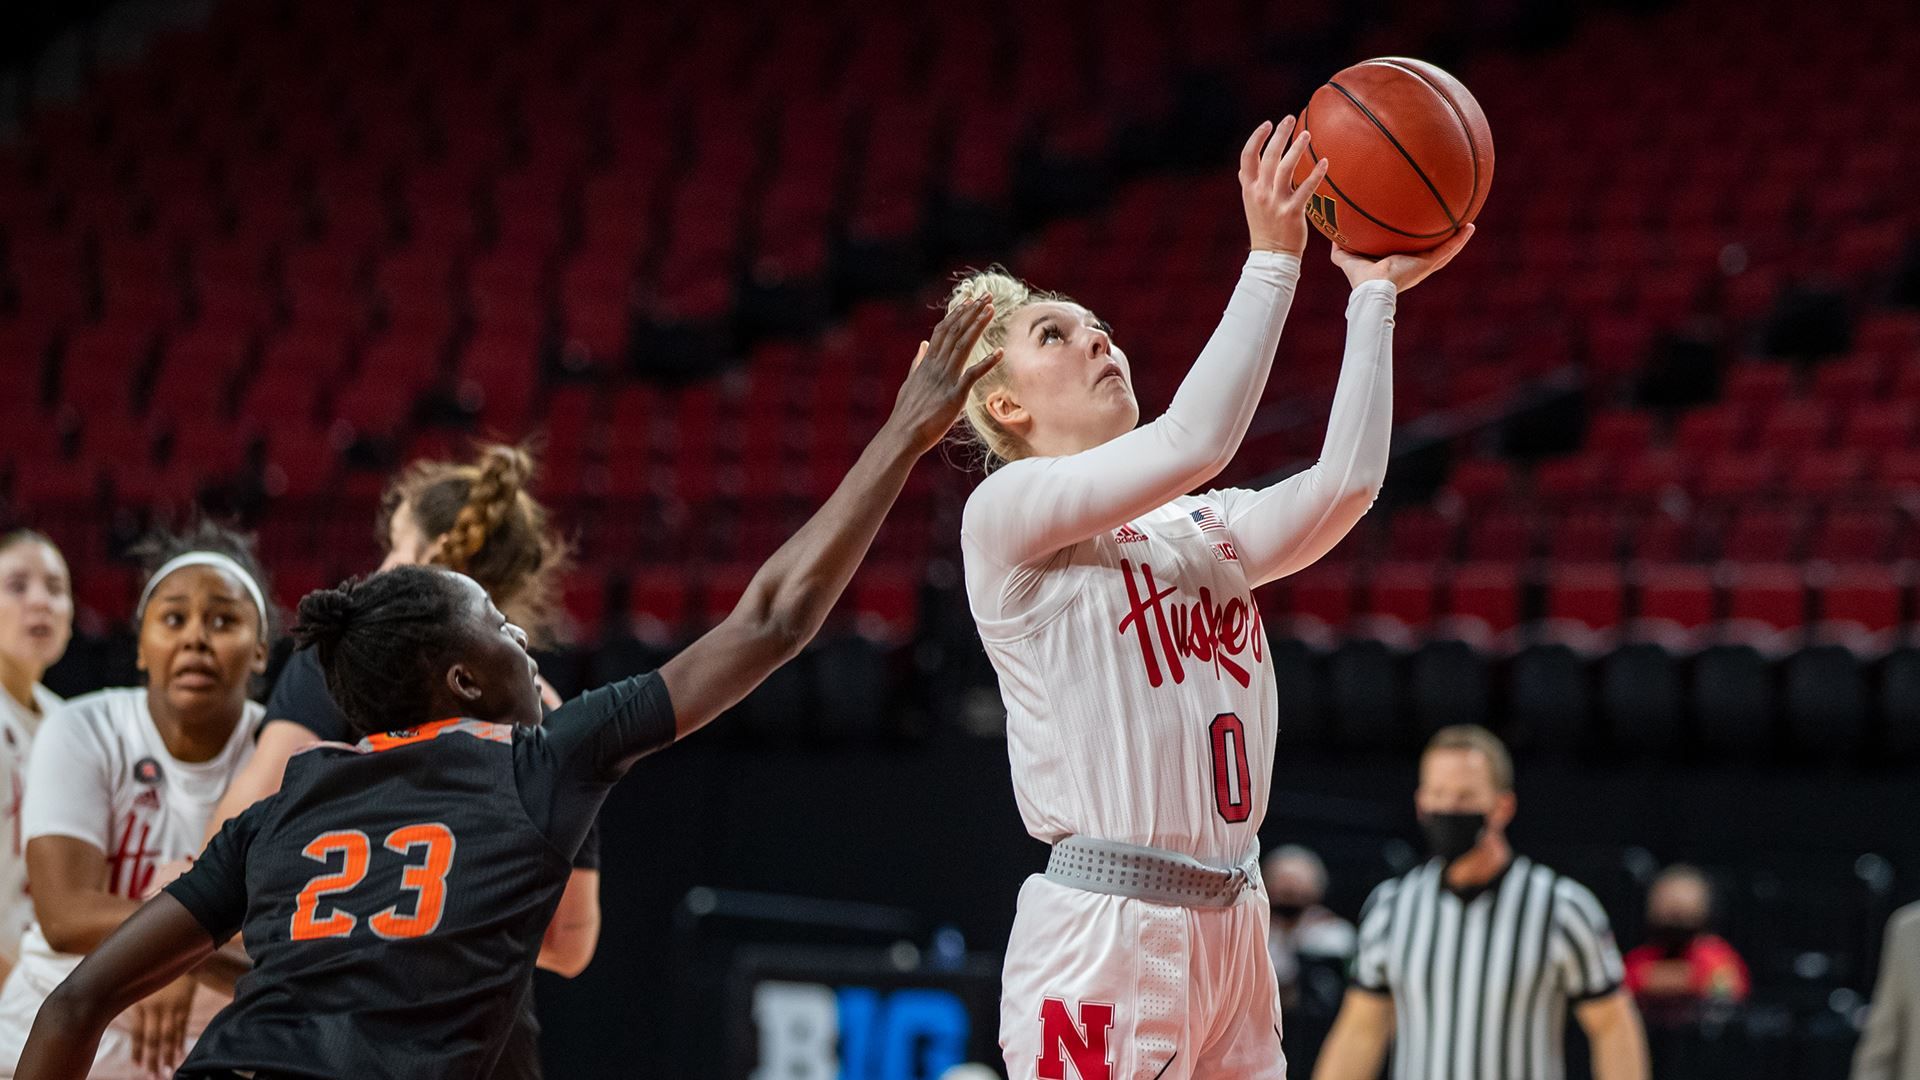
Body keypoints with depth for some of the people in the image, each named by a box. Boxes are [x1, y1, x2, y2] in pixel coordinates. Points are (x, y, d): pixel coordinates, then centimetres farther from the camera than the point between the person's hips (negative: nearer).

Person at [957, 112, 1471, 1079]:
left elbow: (1345, 481, 0)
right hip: (1100, 930, -7)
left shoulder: (1202, 528, 17)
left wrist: (1373, 293, 3)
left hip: (1229, 927, 7)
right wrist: (1271, 259, -13)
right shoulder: (1007, 512, -4)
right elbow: (1193, 442, -17)